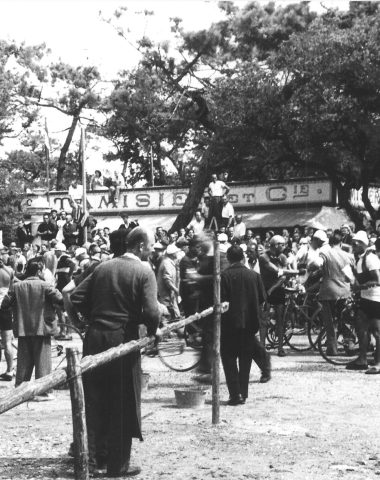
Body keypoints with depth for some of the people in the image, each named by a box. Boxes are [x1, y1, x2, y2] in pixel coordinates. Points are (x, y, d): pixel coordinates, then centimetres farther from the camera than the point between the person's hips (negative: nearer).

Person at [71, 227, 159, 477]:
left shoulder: (103, 267, 8)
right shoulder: (144, 272, -9)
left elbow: (76, 297, 5)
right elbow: (151, 312, -19)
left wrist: (96, 317, 14)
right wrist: (152, 332, 0)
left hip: (95, 337, 5)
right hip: (123, 339, -5)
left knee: (95, 400, 16)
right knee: (123, 404, 6)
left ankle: (96, 454, 25)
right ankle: (118, 463, 12)